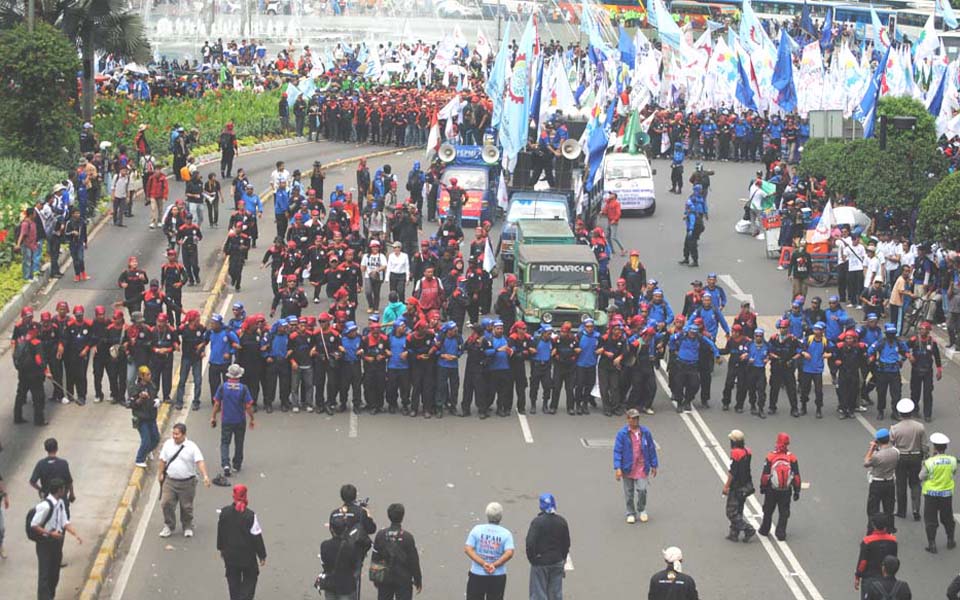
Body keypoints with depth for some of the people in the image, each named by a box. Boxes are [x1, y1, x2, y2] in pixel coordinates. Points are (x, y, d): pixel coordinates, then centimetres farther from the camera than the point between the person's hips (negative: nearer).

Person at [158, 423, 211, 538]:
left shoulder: (191, 447, -10)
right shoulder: (168, 444, 0)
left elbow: (200, 462, -18)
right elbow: (163, 461, 10)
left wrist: (205, 476, -30)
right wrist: (160, 474, 12)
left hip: (187, 482, -2)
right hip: (170, 481, 2)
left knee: (186, 507, 9)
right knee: (166, 504, -3)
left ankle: (188, 527, 28)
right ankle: (168, 526, 15)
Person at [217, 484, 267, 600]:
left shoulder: (224, 512, -8)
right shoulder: (250, 516, -22)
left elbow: (220, 532, 5)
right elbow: (257, 537, -15)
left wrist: (221, 548, 21)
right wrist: (262, 555, -4)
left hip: (230, 554, 4)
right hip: (247, 555, -4)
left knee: (233, 579, 17)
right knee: (250, 579, 11)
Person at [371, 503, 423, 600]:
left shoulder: (380, 535, -4)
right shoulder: (407, 537, -13)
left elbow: (375, 558, 3)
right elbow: (414, 561, -9)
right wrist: (418, 581, 1)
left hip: (384, 580, 3)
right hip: (403, 580, -3)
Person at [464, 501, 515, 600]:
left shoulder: (477, 529, -1)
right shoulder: (506, 533, -3)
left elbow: (468, 549, -10)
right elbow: (509, 553, -16)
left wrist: (483, 564, -14)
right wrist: (495, 565, -14)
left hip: (477, 574, 0)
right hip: (498, 577, 0)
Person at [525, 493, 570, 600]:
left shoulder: (537, 522, -14)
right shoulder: (562, 522, 2)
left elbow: (530, 543, -19)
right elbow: (566, 543, 7)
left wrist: (532, 558, -5)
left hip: (540, 563, -4)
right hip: (557, 562, 4)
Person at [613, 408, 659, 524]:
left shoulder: (645, 432, 0)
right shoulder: (622, 433, -7)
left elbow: (651, 449, 8)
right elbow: (617, 451, -6)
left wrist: (654, 465, 10)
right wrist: (617, 468, -12)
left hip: (641, 467, 1)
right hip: (627, 468, -1)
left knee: (642, 489, -8)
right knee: (629, 492, 8)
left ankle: (642, 510, 17)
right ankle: (631, 513, 23)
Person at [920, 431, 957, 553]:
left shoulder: (929, 462, -21)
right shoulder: (952, 460, -11)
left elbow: (922, 477, -10)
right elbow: (954, 473, 6)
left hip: (931, 493, -3)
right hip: (947, 494, 3)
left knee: (930, 520, 7)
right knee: (947, 518, 21)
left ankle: (932, 544, 6)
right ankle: (950, 541, 31)